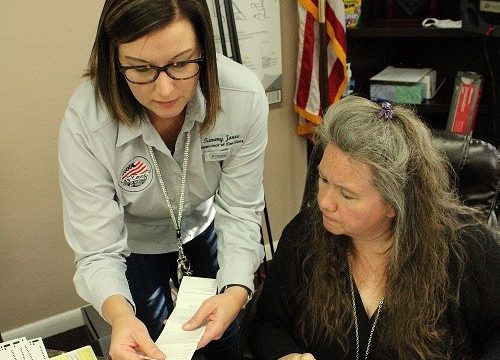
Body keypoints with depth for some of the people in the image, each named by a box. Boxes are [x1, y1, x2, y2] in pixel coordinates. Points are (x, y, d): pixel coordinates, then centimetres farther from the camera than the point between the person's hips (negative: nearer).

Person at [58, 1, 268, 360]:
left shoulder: (243, 96, -33)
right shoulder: (85, 121, -36)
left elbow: (239, 212, -24)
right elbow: (97, 252, -32)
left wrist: (235, 292, -42)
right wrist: (120, 314, -53)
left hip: (203, 227, 2)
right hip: (132, 244, -1)